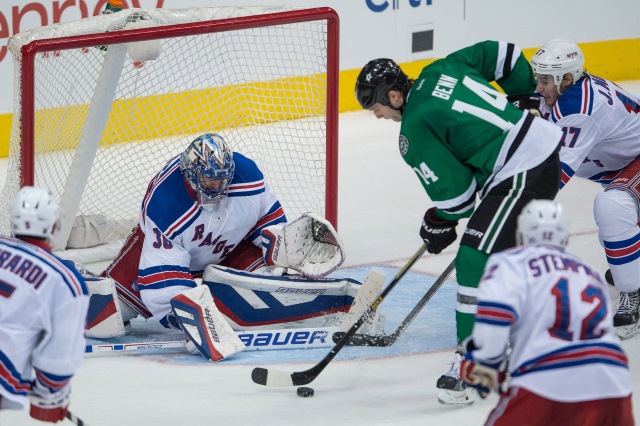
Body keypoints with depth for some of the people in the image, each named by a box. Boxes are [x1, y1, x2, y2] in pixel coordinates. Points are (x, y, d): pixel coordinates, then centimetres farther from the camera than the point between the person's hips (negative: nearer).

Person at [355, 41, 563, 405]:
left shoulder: (415, 128, -13)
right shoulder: (439, 71, 8)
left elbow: (453, 188, -12)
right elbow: (502, 54, 15)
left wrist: (440, 224, 8)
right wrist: (524, 94, 31)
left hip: (522, 175, -10)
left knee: (476, 259, -13)